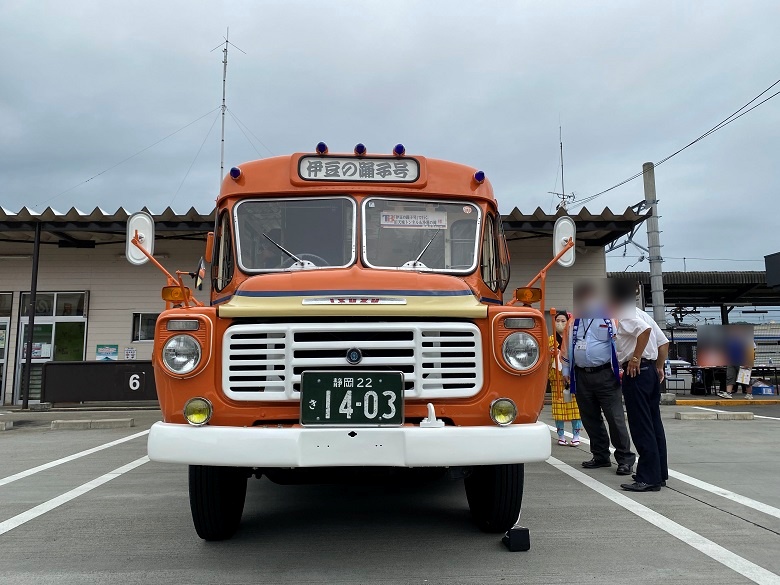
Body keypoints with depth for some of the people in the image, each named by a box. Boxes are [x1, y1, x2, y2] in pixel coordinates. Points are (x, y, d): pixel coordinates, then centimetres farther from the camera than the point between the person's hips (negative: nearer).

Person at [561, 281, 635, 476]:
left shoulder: (610, 317, -3)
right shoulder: (574, 321, 13)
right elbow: (567, 346, 19)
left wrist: (622, 369, -8)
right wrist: (566, 370, 17)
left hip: (605, 375, -5)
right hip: (582, 376, 5)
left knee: (615, 418, -4)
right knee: (590, 419, 11)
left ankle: (625, 458, 7)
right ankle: (600, 456, 23)